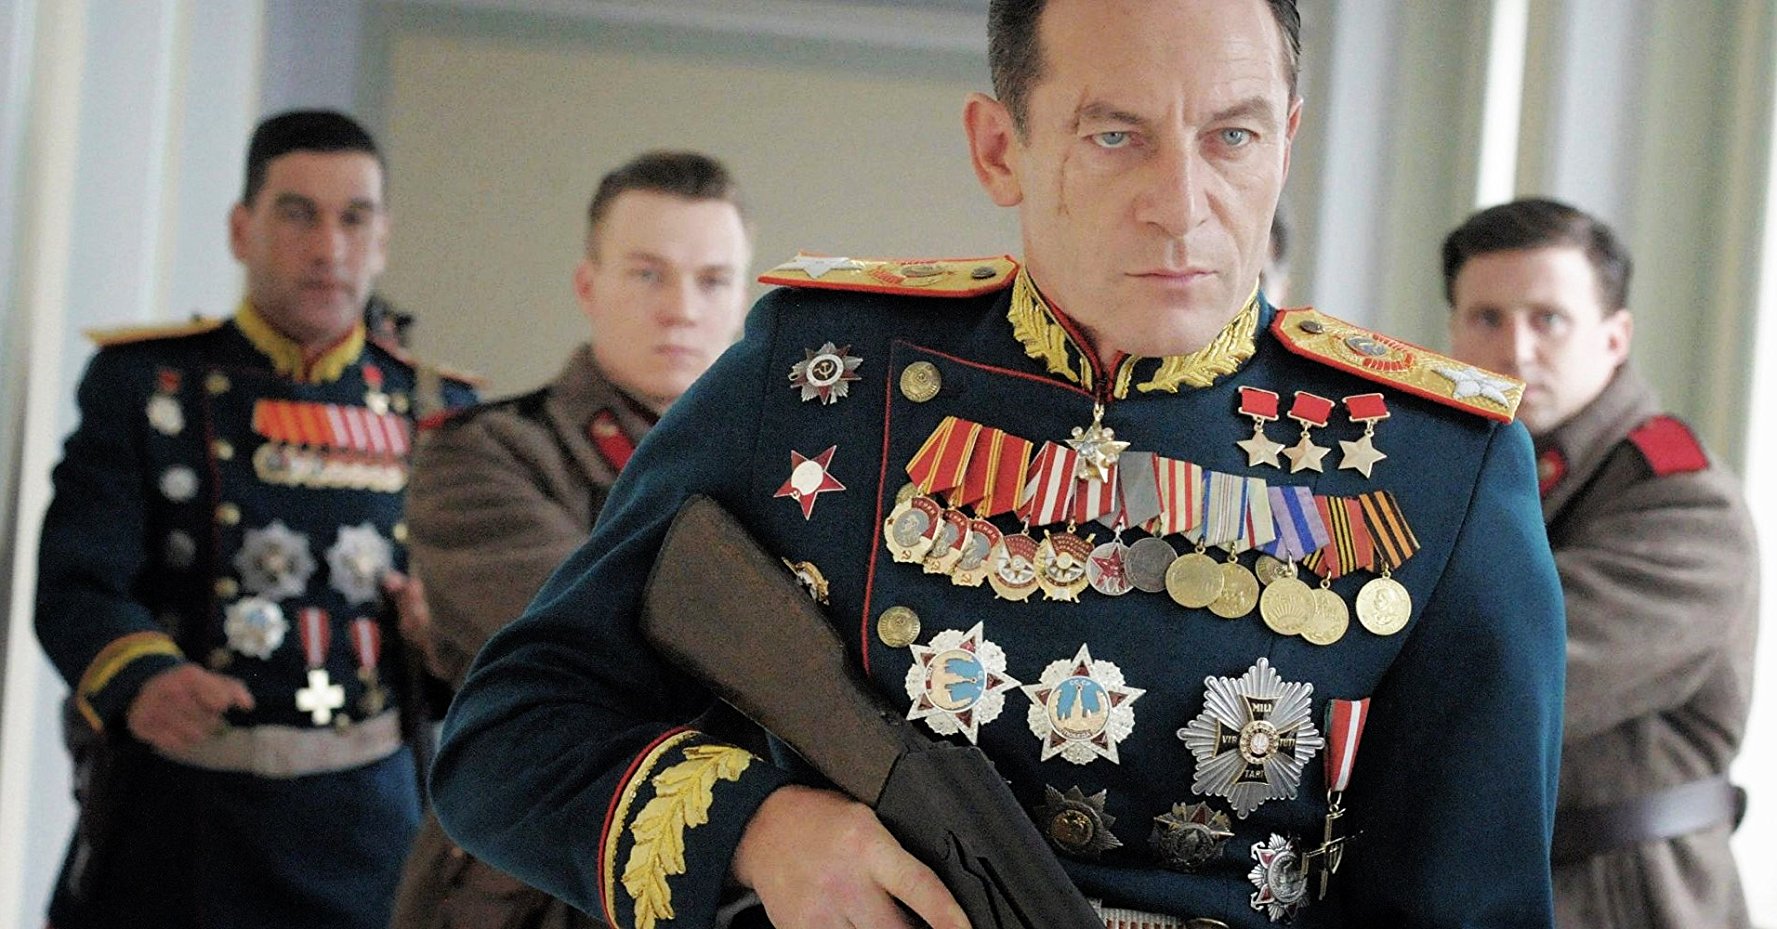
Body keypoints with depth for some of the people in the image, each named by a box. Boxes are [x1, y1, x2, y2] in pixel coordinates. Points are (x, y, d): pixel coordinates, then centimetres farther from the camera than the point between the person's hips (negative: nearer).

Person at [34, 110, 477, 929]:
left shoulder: (436, 411, 10)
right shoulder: (143, 385, 1)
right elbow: (74, 588, -9)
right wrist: (142, 679, -29)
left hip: (366, 822, 2)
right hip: (173, 822, -2)